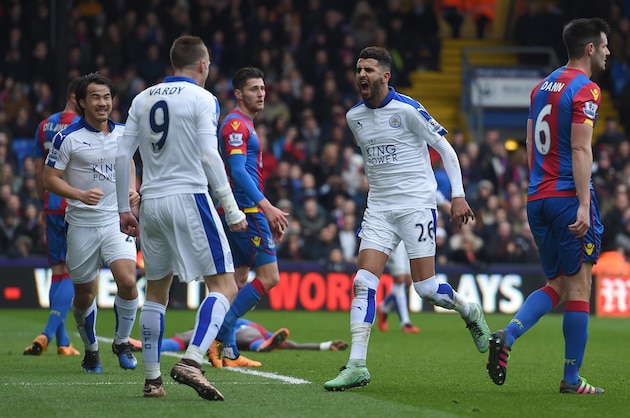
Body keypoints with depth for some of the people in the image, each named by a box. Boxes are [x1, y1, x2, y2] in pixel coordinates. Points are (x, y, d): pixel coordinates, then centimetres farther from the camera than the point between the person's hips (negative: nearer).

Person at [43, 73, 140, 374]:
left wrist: (132, 190, 5)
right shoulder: (68, 138, -8)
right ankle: (90, 350, 31)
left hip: (117, 220, 2)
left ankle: (122, 342, 6)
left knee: (127, 281, -17)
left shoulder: (123, 133, 5)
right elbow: (50, 178, -6)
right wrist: (81, 195, -21)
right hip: (82, 224, -2)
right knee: (85, 295, 6)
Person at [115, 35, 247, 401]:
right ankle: (191, 362, -22)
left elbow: (122, 155, 9)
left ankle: (152, 379, 15)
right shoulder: (202, 99, -3)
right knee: (225, 286, -3)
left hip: (151, 203, 6)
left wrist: (123, 208, 17)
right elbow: (209, 156, -12)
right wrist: (233, 210, -10)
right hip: (189, 197, -6)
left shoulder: (143, 99, 12)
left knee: (156, 292, 16)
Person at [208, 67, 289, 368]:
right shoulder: (236, 124, -11)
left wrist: (270, 217, 26)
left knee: (239, 280, 9)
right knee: (269, 276, -11)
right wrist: (266, 207, -30)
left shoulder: (246, 125, 21)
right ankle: (221, 337, -12)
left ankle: (228, 353, 8)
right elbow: (238, 170, -22)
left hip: (244, 211, 10)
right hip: (246, 210, -10)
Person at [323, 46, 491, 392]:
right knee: (363, 282, -10)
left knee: (425, 288, -5)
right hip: (378, 208, 5)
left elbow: (445, 149, -6)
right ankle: (356, 365, -11)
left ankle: (469, 311, 27)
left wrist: (458, 195, -9)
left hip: (416, 205, -5)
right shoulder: (354, 117, 7)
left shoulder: (406, 110, -11)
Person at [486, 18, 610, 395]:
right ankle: (572, 379, 2)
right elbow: (580, 149, -17)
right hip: (568, 195, -8)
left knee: (557, 285, 14)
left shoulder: (543, 87, 16)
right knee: (579, 286, 0)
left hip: (537, 197, 8)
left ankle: (506, 336, -9)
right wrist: (584, 205, -20)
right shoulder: (585, 89, -9)